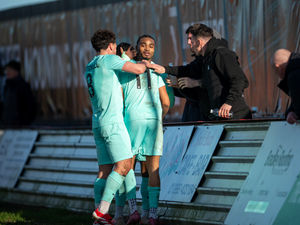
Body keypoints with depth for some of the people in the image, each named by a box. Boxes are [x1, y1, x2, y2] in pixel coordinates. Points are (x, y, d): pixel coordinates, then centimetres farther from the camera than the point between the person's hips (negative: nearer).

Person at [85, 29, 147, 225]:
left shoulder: (90, 68, 20)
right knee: (124, 165, -11)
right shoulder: (108, 59, -5)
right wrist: (146, 64, 12)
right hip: (112, 122, -9)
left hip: (98, 123, 9)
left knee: (105, 170, 7)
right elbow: (138, 70, -10)